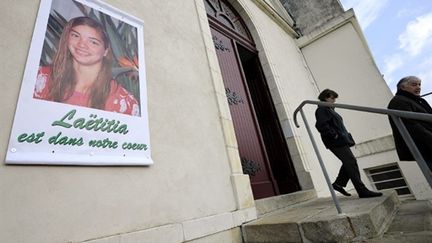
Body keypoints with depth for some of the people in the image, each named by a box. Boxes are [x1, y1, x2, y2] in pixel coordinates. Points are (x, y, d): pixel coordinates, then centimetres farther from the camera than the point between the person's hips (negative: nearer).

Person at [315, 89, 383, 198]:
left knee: (349, 162, 12)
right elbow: (321, 125, -25)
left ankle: (338, 183, 18)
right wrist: (334, 135, -20)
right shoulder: (322, 109, -10)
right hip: (336, 142, -11)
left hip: (341, 141, 11)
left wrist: (346, 136, 15)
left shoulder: (329, 109, 22)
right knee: (351, 163, -9)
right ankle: (362, 191, -3)